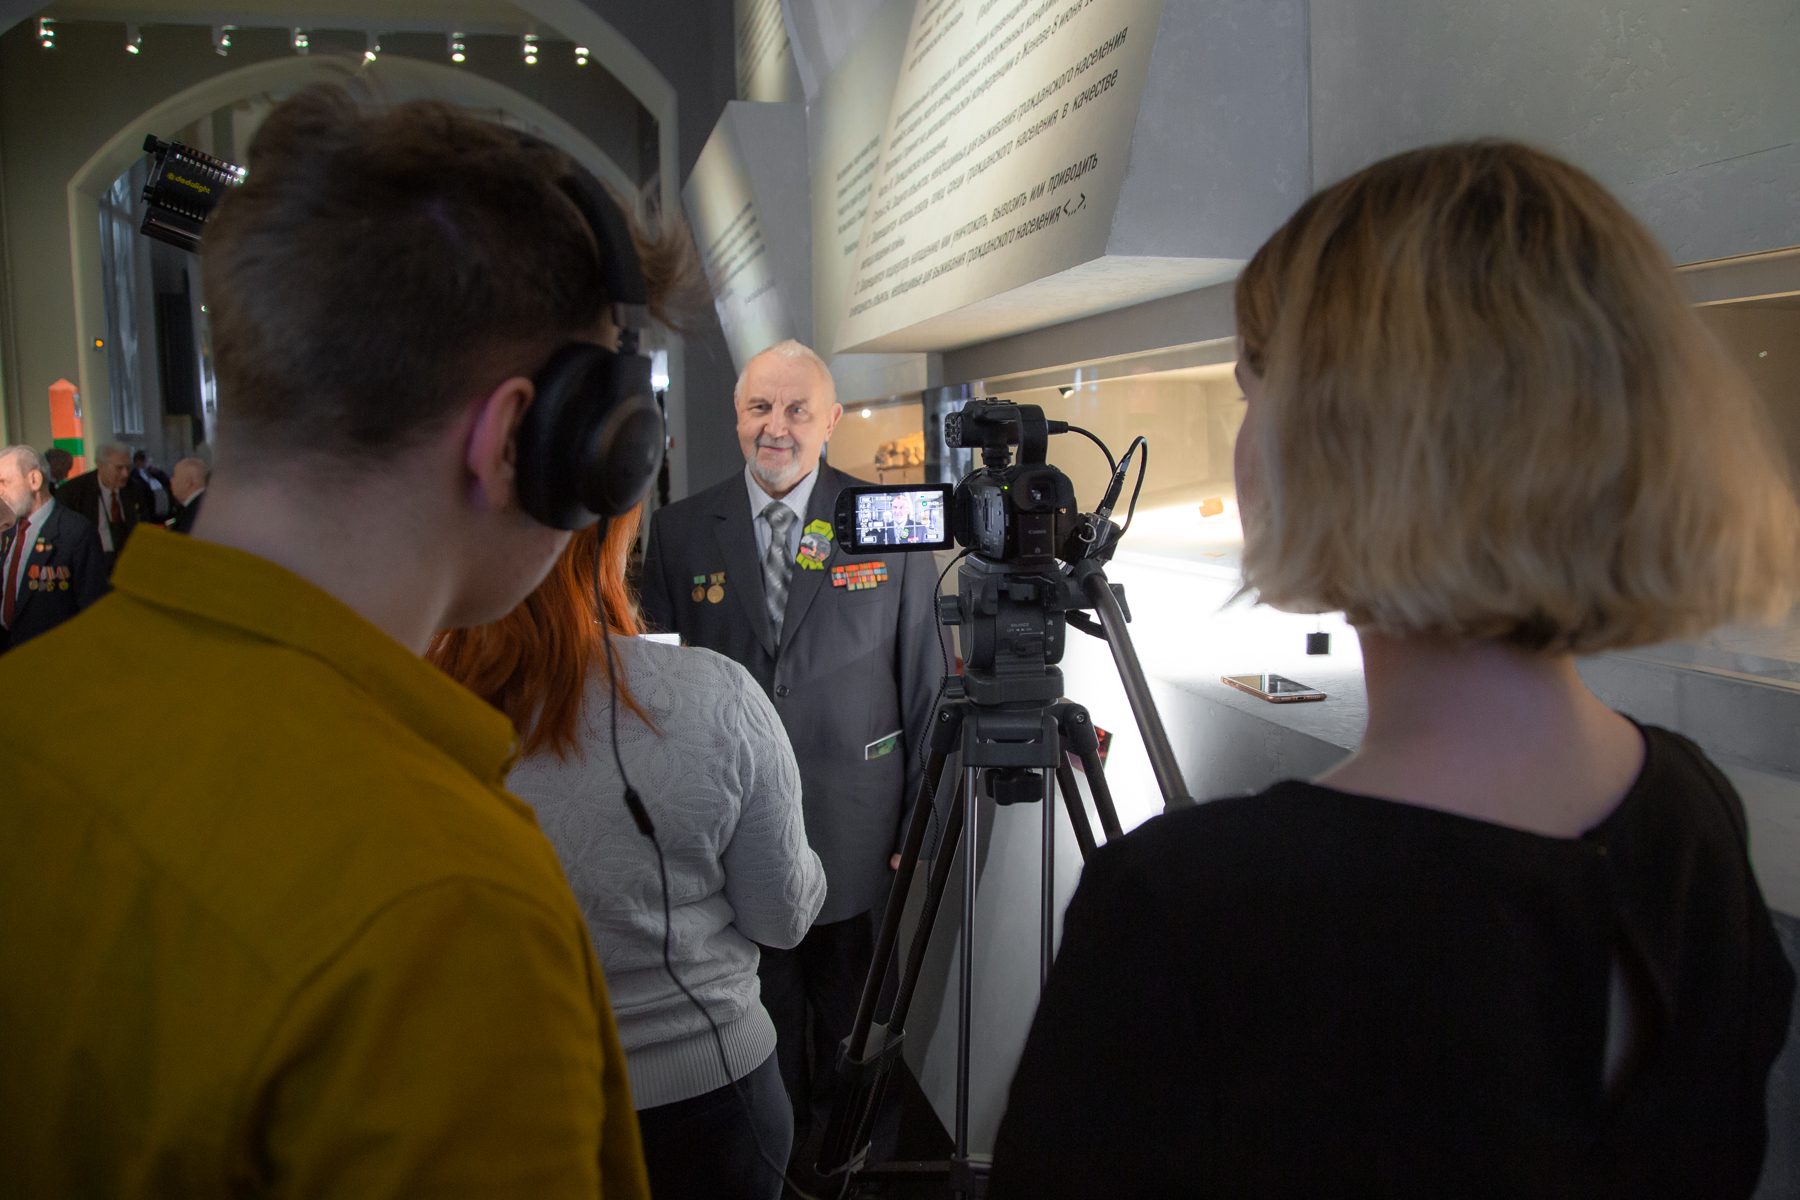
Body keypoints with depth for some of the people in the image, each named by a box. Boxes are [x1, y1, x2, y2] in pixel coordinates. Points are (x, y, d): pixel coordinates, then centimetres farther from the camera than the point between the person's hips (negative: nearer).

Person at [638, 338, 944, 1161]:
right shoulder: (681, 529, 1)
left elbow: (925, 680, 0)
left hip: (856, 831, -1)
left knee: (853, 1022, 14)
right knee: (763, 1015, 15)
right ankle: (776, 1145, 38)